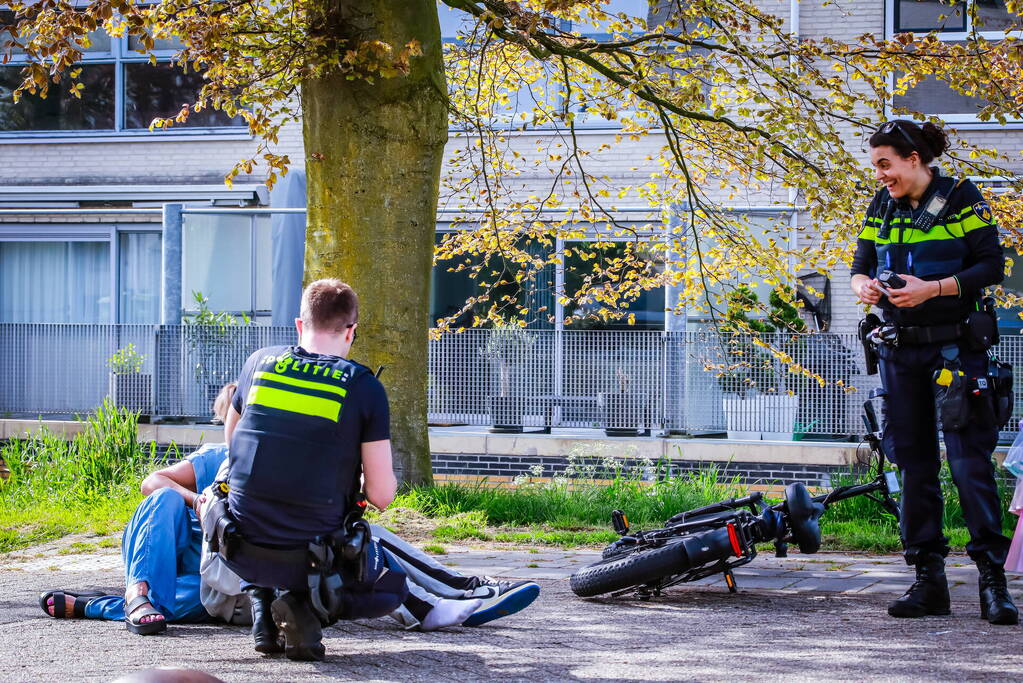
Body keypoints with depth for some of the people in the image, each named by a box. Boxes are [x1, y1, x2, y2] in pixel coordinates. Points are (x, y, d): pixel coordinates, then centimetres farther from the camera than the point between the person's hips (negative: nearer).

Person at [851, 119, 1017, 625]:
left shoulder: (961, 198, -5)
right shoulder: (881, 207, 10)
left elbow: (992, 266, -8)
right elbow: (861, 266, 12)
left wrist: (933, 288, -20)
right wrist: (863, 285, -12)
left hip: (956, 349, -5)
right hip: (900, 352, 5)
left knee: (970, 461, -9)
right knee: (914, 464, 5)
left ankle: (993, 579, -6)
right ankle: (928, 580, 9)